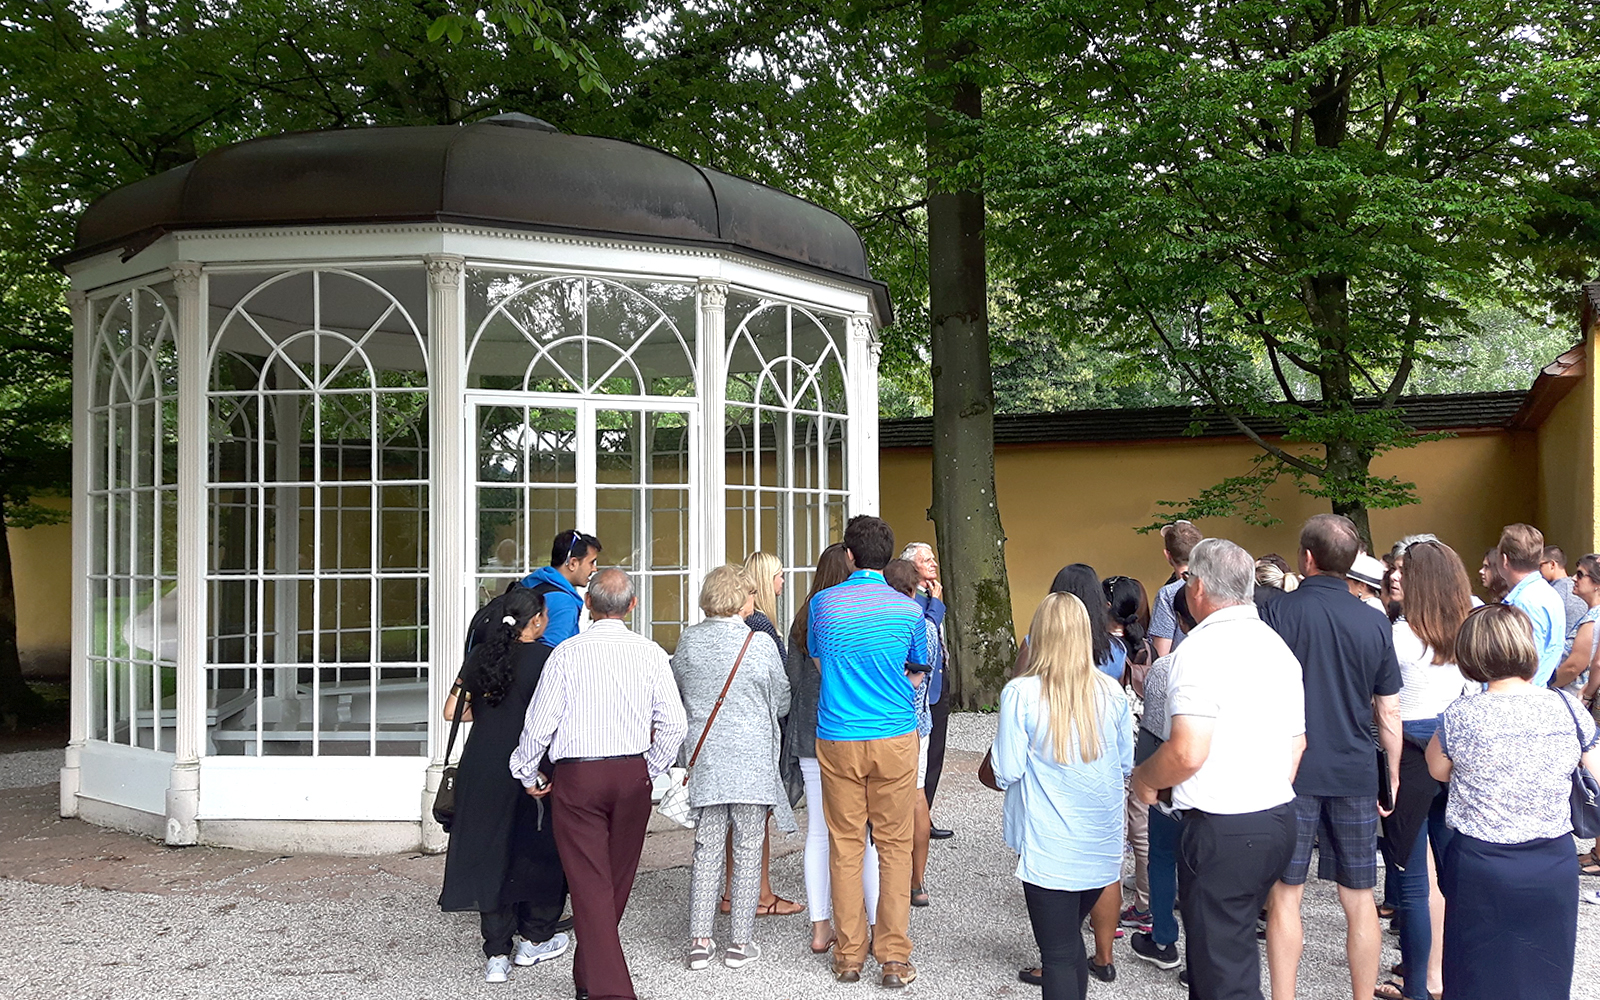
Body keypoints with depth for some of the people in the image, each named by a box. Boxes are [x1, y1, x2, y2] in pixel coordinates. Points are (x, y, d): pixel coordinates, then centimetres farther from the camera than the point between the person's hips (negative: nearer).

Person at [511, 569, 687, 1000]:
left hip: (577, 776, -3)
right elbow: (674, 723, -4)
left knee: (590, 884, -1)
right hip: (633, 774, 3)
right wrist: (651, 770, 12)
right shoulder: (650, 653, -3)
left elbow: (540, 723, -6)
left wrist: (527, 774, 11)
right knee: (617, 882, 18)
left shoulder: (567, 653, -8)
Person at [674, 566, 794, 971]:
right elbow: (782, 701, 2)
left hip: (704, 759, 3)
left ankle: (699, 940, 11)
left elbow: (675, 691, 14)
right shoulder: (760, 643, -9)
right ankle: (741, 942, 10)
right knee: (748, 850, 6)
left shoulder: (688, 641, -1)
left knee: (707, 849, 10)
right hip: (752, 762, -3)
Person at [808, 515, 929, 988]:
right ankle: (894, 957, 8)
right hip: (895, 738, 0)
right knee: (895, 846, 6)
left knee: (845, 846, 9)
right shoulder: (908, 610, -2)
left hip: (837, 740, 1)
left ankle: (849, 954, 15)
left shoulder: (823, 603, -1)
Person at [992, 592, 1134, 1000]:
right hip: (1103, 846, 4)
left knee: (1058, 955, 4)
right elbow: (1126, 764, 8)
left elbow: (1006, 773, -12)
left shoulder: (1020, 694, -14)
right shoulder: (1111, 692, -2)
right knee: (1071, 940, 22)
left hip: (1050, 850, -4)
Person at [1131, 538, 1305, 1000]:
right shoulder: (1276, 645, 10)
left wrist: (1144, 779, -6)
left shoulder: (1201, 649, -17)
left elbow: (1188, 753, -24)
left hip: (1222, 829, -9)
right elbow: (1297, 741, 17)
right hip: (1279, 819, 9)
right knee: (1233, 941, 21)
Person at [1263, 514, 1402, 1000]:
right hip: (1356, 776, 3)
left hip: (1292, 772, -3)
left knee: (1285, 894, 5)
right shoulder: (1375, 622, 1)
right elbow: (1388, 713, 5)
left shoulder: (1280, 612, -8)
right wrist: (1392, 775, 16)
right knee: (1359, 899, 11)